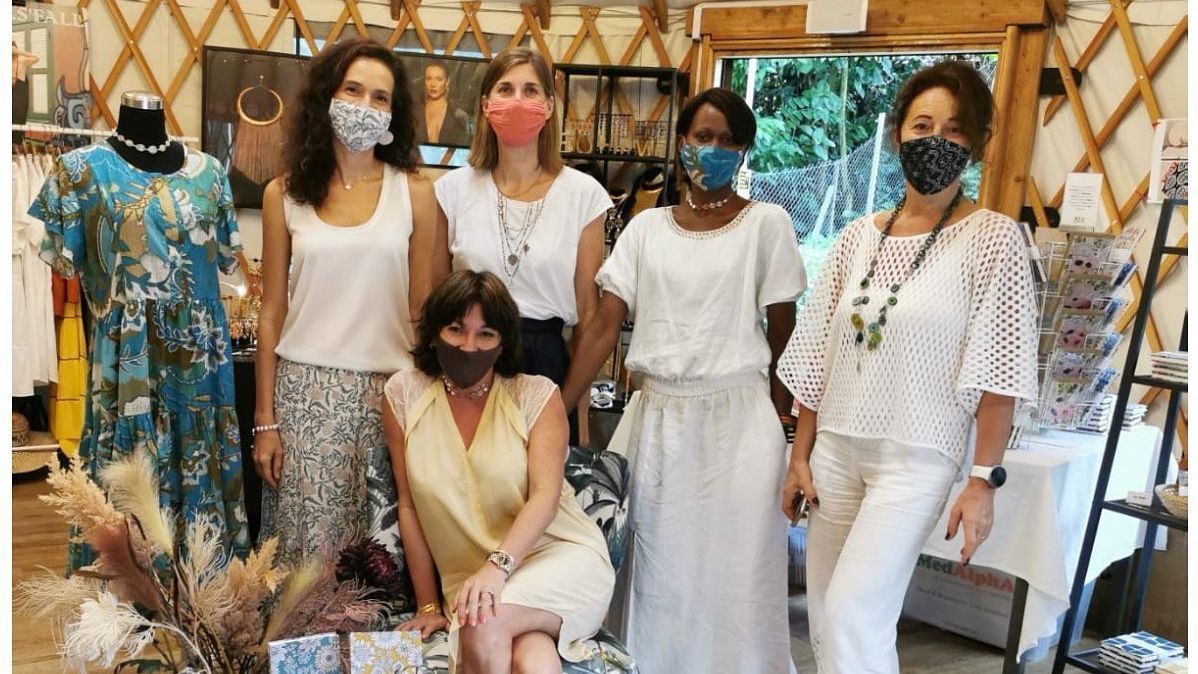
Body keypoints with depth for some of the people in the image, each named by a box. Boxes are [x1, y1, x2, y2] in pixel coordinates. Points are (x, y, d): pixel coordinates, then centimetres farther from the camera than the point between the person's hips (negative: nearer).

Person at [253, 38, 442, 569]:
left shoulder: (414, 191, 3)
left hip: (387, 388, 0)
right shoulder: (285, 193, 5)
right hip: (306, 389, 1)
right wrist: (264, 420, 4)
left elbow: (423, 310, 4)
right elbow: (272, 312, 6)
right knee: (308, 542, 2)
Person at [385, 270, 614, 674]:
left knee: (483, 622, -32)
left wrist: (498, 565, -28)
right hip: (469, 577, 0)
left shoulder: (536, 395, 0)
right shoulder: (404, 395, 5)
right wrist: (428, 605, 4)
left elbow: (545, 496, -11)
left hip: (560, 555, 0)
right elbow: (409, 505, 6)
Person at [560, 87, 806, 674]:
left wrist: (781, 415, 5)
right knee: (652, 574, 10)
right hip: (654, 417, 3)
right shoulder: (646, 228, 7)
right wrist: (558, 411, -5)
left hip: (736, 420, -2)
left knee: (730, 576, 4)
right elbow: (604, 325, 2)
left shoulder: (766, 223, 0)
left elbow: (782, 332, 3)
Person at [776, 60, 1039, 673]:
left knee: (852, 616, -12)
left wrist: (984, 480, -13)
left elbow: (996, 373, -9)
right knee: (826, 621, 10)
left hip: (917, 458, -5)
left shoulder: (993, 238, -7)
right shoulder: (858, 237, 6)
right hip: (836, 450, 5)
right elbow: (819, 356, 9)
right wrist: (800, 455, 8)